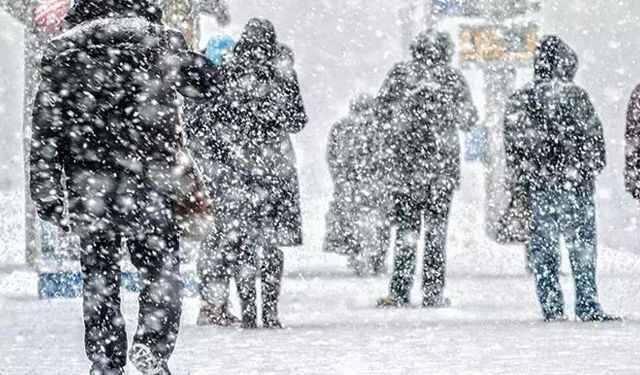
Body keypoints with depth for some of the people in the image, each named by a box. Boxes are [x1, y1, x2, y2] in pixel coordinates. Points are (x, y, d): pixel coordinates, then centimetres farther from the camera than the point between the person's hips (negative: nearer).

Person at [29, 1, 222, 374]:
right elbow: (211, 84, 17)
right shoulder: (162, 42, 3)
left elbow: (45, 126, 2)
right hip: (147, 176, -1)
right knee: (161, 268, 9)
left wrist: (47, 192, 4)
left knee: (99, 273, 11)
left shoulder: (64, 51, 6)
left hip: (86, 185, 2)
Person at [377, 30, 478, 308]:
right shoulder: (452, 79, -2)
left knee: (406, 227, 4)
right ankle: (433, 293, 7)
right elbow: (468, 120, 5)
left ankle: (399, 293, -2)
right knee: (436, 228, 7)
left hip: (407, 160, 0)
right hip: (444, 161, 0)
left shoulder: (400, 74, 0)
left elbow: (382, 109, 3)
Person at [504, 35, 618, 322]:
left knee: (544, 247, 8)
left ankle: (551, 308, 7)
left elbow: (514, 147, 9)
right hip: (576, 183, -4)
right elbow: (593, 137, -5)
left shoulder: (519, 101, 5)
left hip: (537, 187, 4)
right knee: (582, 244, 2)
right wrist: (594, 167, 10)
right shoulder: (574, 95, -9)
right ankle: (587, 306, 1)